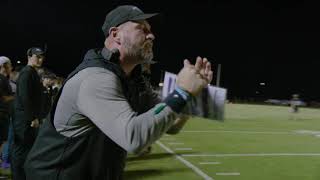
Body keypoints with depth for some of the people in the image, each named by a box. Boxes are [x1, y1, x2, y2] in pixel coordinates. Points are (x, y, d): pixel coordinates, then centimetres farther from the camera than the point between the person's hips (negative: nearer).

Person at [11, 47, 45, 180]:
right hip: (25, 118, -10)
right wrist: (33, 117, -20)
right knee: (23, 149, -4)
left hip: (25, 117, 10)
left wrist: (35, 116, 18)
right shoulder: (27, 72, -13)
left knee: (20, 148, 15)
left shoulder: (32, 73, 17)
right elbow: (25, 97, -22)